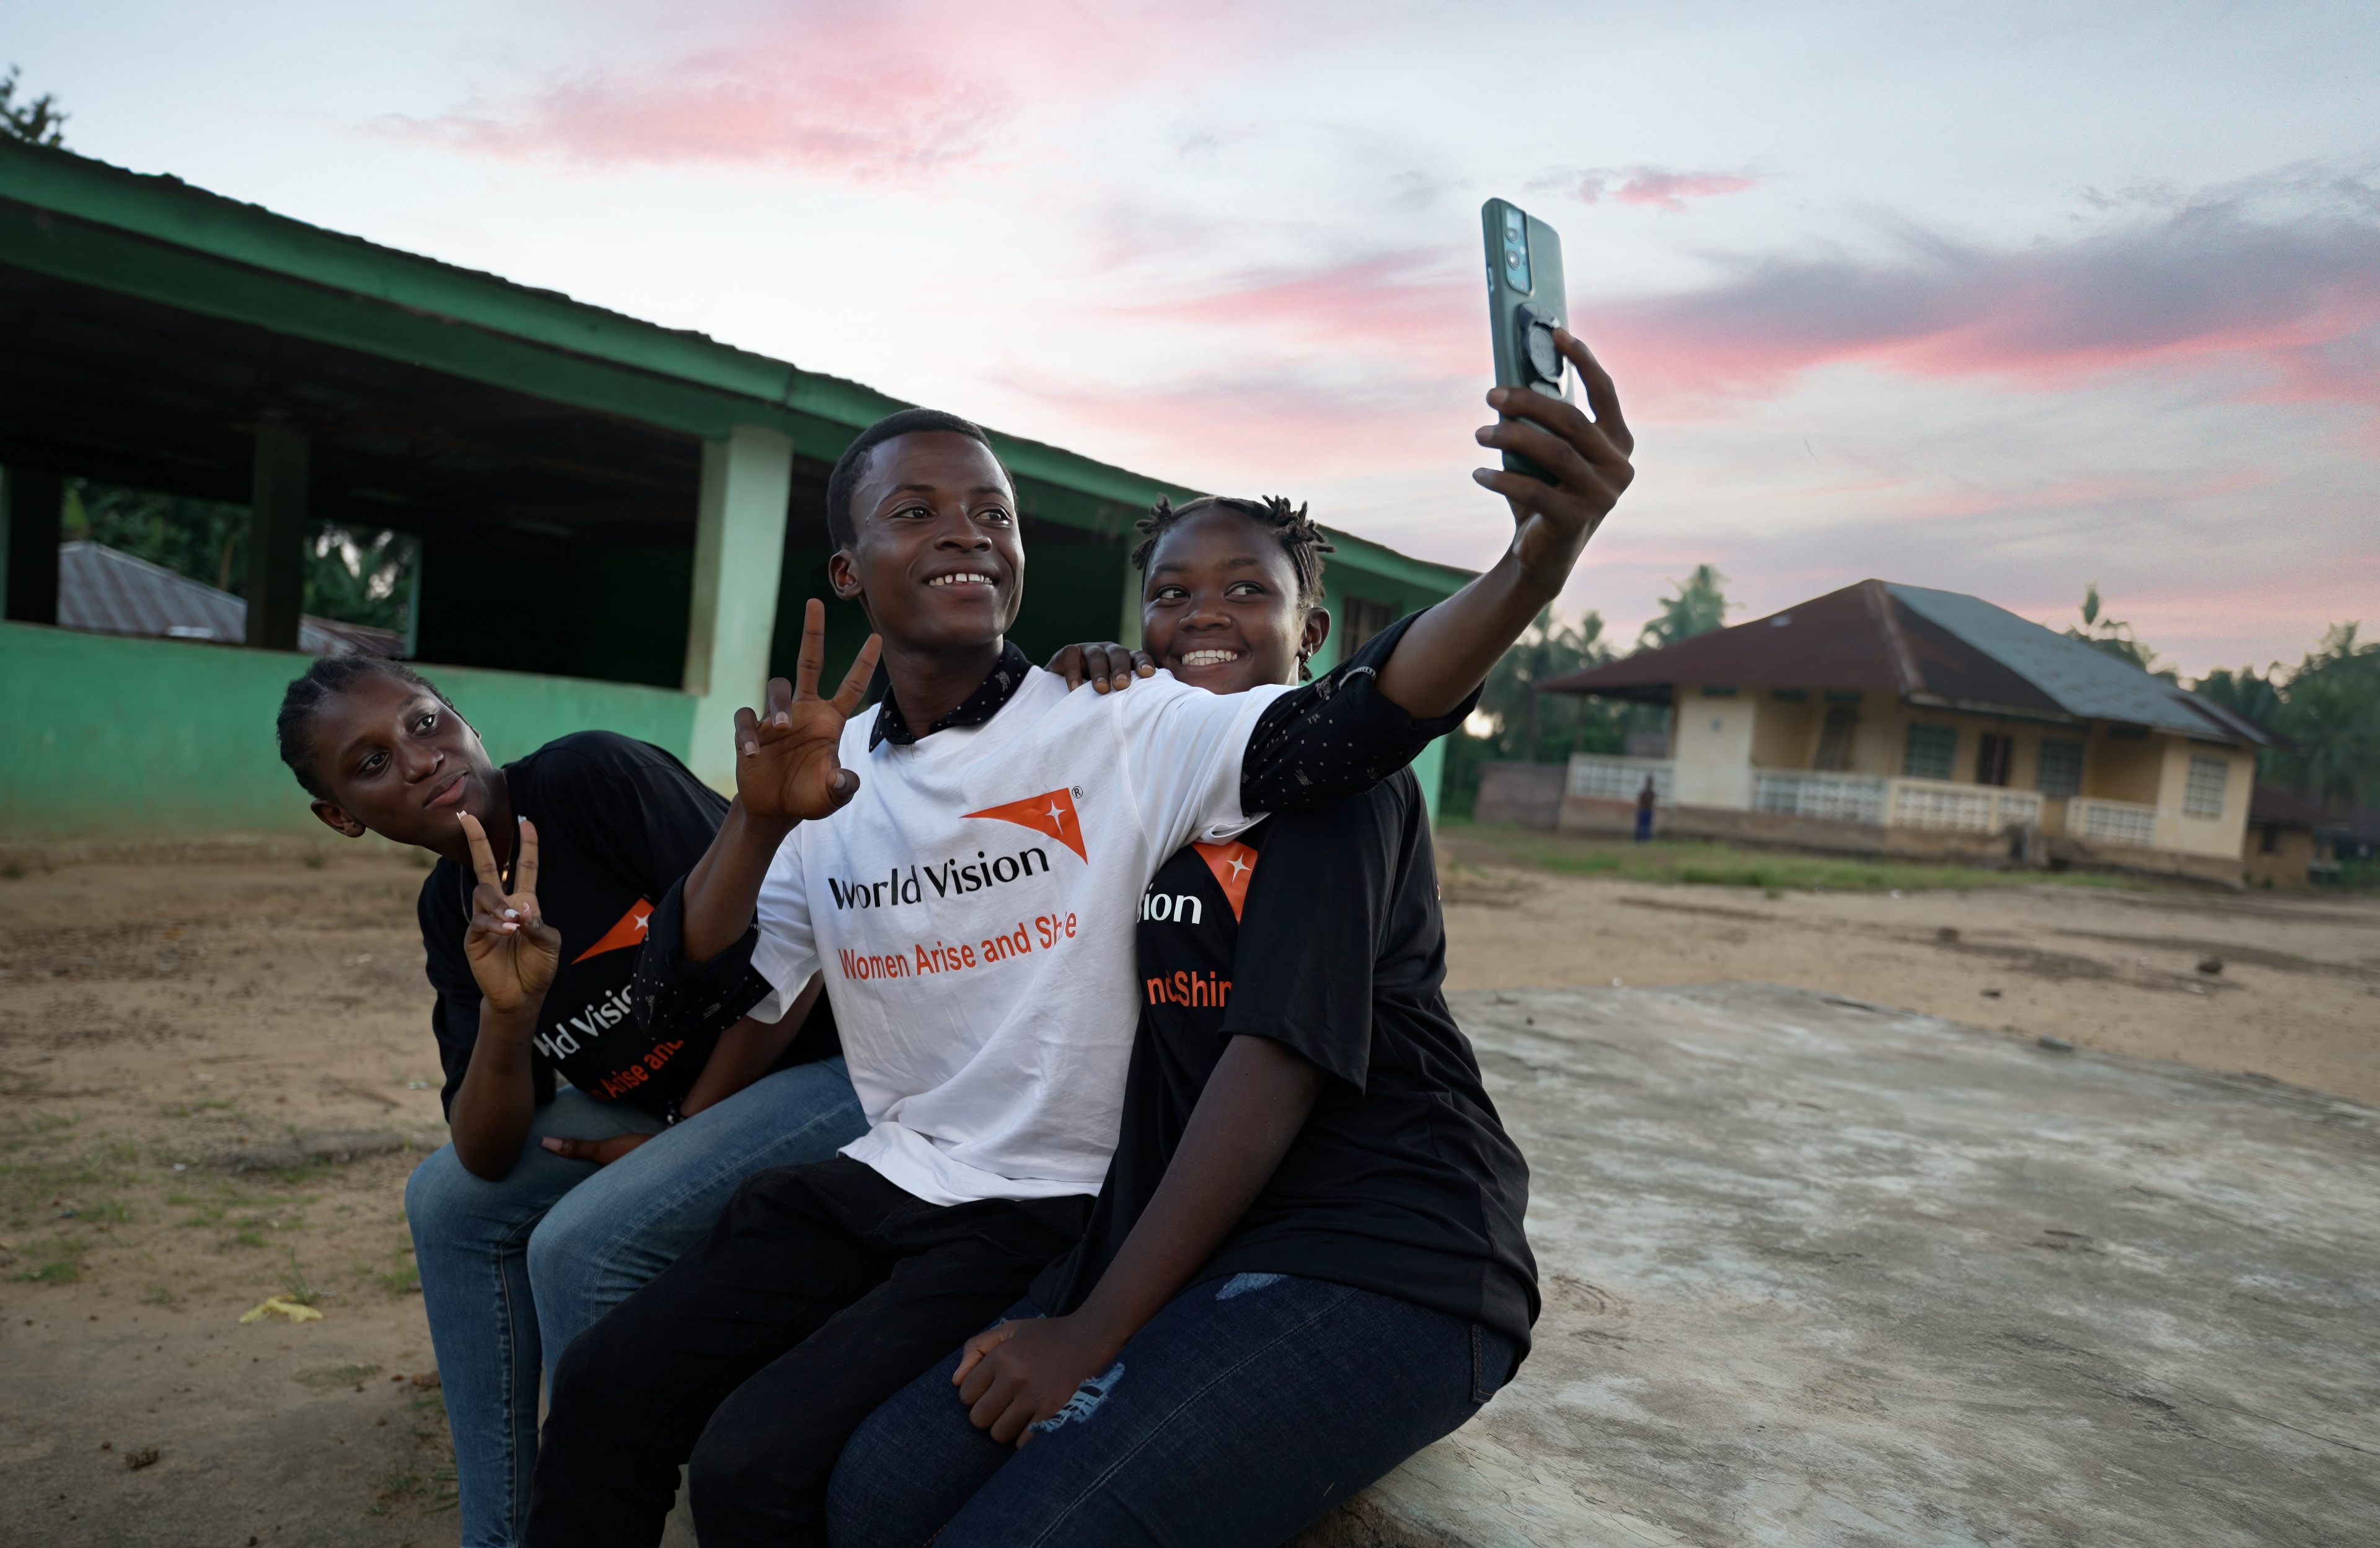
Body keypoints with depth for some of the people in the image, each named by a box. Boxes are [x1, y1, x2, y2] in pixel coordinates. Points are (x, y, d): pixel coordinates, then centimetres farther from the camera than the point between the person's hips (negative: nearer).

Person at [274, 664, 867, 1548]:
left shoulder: (597, 777, -19)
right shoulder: (450, 912, 3)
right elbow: (488, 1160, -4)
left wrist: (678, 1138, -9)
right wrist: (508, 1011, -23)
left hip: (833, 1066, -8)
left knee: (582, 1241, -21)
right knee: (448, 1200, 8)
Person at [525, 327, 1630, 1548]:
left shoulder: (1120, 734, -14)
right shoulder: (834, 782, 2)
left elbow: (1344, 725, -31)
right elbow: (683, 999, 1)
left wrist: (1530, 568, -50)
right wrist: (760, 823, -19)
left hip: (1051, 1215, -5)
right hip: (877, 1181, 6)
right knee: (606, 1386, 5)